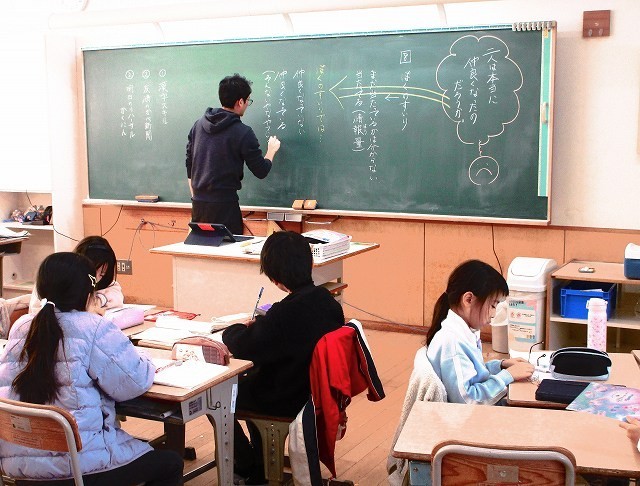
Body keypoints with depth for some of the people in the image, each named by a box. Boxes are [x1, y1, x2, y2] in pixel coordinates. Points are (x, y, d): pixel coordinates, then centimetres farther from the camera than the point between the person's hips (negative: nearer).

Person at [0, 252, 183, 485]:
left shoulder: (20, 327, 4)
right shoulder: (93, 329, -13)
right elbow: (135, 383, -10)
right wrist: (145, 364, 10)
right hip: (74, 464, -7)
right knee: (171, 462, 14)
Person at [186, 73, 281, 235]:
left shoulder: (199, 124, 8)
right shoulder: (242, 133, -11)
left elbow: (189, 164, 13)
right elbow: (261, 171, -5)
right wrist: (271, 151, 15)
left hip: (198, 203, 7)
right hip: (224, 205, -7)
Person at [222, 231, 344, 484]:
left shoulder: (286, 312, -30)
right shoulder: (326, 300, -6)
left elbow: (242, 347, -24)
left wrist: (234, 329, -3)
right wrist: (259, 324, 10)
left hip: (287, 399, -8)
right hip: (317, 387, 8)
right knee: (251, 376, 31)